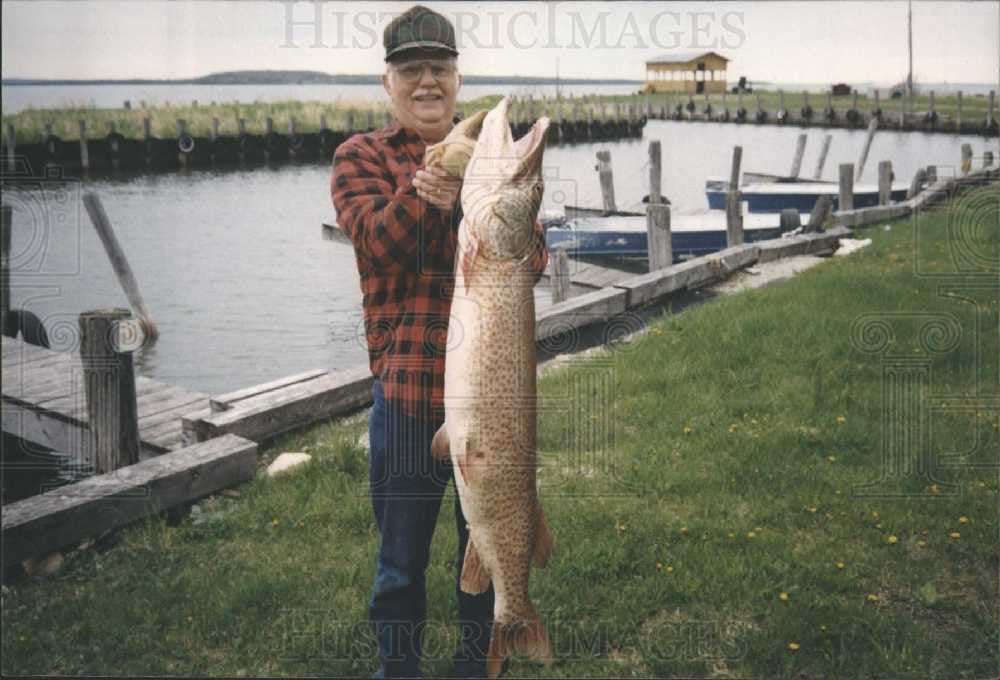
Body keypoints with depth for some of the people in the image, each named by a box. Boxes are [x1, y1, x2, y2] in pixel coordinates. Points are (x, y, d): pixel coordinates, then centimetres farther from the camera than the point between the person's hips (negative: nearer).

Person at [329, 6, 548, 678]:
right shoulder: (362, 157, 2)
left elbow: (534, 257, -3)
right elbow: (378, 242, -16)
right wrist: (424, 192, -32)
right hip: (407, 386, -2)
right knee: (402, 559, 11)